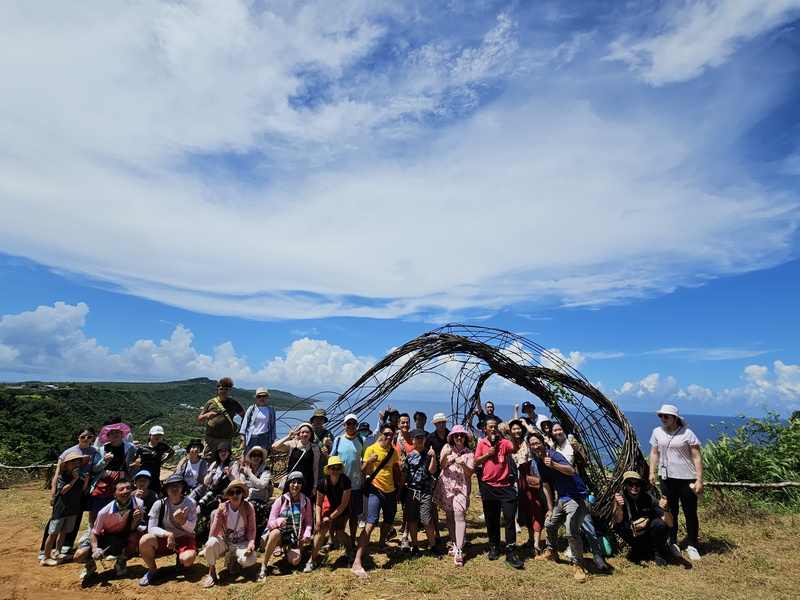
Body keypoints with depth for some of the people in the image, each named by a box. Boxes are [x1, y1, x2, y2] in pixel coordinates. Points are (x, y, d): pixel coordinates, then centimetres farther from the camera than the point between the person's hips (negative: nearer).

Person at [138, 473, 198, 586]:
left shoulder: (190, 503, -10)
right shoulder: (160, 504, -10)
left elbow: (191, 528, -7)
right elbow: (151, 528, -12)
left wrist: (181, 519, -27)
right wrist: (168, 534, -28)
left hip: (185, 538, -1)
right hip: (164, 539, 1)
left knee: (187, 559, -32)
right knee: (145, 540, -30)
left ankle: (179, 559, 10)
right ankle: (152, 570, -2)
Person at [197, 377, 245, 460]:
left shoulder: (233, 403, 7)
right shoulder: (210, 403, 7)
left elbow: (244, 416, 11)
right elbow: (199, 420, 10)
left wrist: (238, 430, 2)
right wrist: (206, 415, -11)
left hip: (226, 439, 0)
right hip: (211, 438, 0)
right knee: (206, 460, -3)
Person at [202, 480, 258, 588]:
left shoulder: (248, 507, -14)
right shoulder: (223, 507, -14)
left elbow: (252, 529, -6)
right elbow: (213, 534, -18)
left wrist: (251, 544, -24)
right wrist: (219, 514, -30)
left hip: (241, 543, 0)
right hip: (224, 541, 0)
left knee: (251, 559, -29)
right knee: (212, 542, -33)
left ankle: (233, 558, 9)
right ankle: (211, 572, -4)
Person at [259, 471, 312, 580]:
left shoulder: (306, 501, -1)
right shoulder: (280, 501, -8)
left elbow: (308, 520, 7)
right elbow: (270, 523, -10)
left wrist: (307, 533, -12)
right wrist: (279, 521, -33)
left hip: (296, 537, 2)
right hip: (282, 534, -2)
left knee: (295, 561, -22)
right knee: (275, 533, -37)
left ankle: (286, 549, 17)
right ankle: (263, 567, -23)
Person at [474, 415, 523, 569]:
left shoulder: (504, 442, -6)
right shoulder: (482, 444, 3)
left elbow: (515, 448, -27)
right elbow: (476, 462, 2)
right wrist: (487, 454, -13)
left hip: (505, 486, -2)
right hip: (488, 486, 3)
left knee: (510, 518, -5)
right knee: (491, 520, 14)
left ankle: (511, 553, 2)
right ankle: (494, 547, 30)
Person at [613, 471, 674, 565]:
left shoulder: (649, 499, -20)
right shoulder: (621, 497, -18)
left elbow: (670, 524, -24)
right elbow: (618, 520, -31)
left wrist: (666, 510, -46)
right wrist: (618, 506, -52)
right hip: (633, 535, 1)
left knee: (660, 523, -30)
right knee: (617, 526, -28)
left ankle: (658, 552, -1)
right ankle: (639, 550, -1)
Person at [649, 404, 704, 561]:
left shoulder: (687, 433, -8)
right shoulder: (657, 432, 3)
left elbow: (697, 457, -7)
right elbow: (654, 453, 12)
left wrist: (699, 480, -11)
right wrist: (652, 472, 5)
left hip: (686, 479, -3)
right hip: (667, 478, 3)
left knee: (690, 513, 5)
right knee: (671, 512, 11)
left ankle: (692, 547, 20)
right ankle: (673, 543, 23)